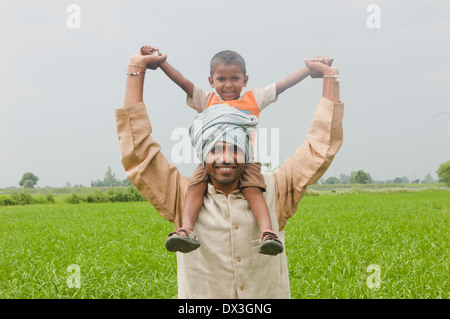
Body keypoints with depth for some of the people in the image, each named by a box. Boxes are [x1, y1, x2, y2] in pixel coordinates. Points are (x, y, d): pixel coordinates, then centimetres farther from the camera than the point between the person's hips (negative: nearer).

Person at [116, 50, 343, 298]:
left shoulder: (272, 194, 4)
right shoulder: (185, 199, 1)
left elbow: (320, 149, 6)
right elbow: (138, 154, -4)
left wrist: (330, 76, 6)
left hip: (269, 295, 2)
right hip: (201, 297, -2)